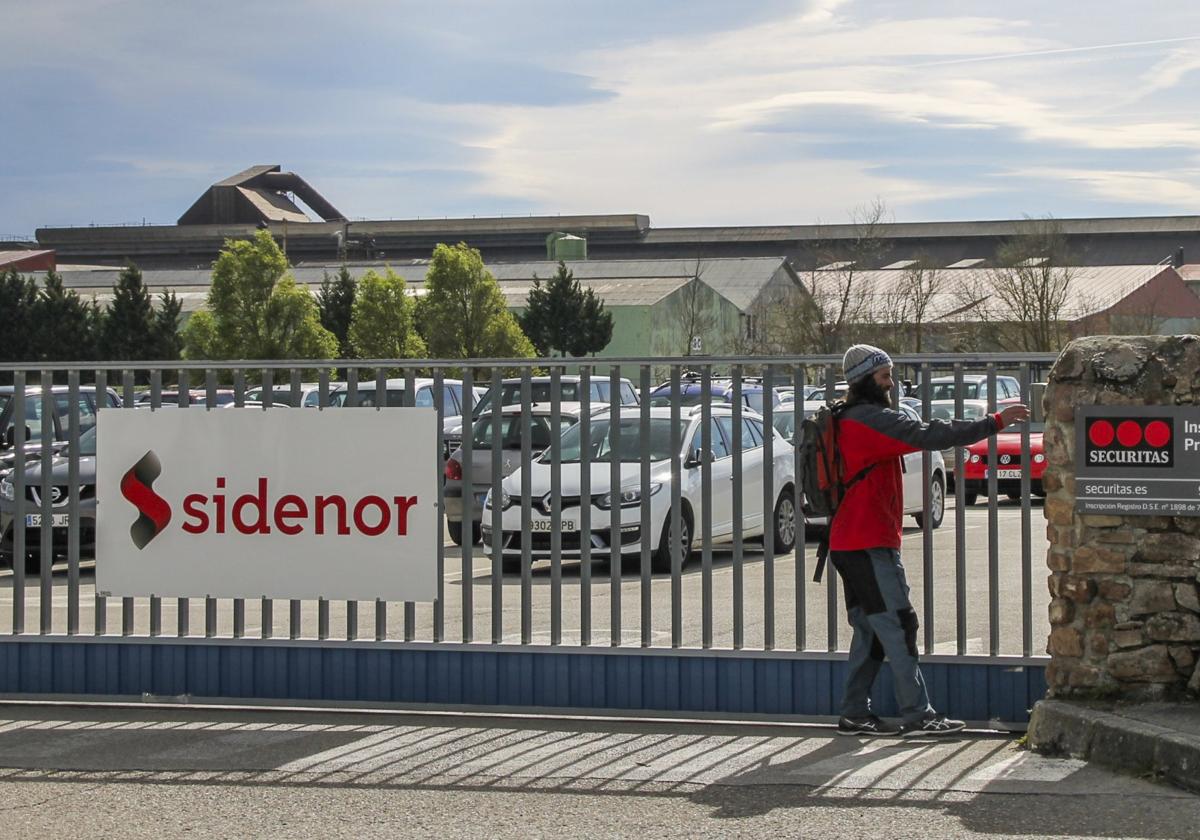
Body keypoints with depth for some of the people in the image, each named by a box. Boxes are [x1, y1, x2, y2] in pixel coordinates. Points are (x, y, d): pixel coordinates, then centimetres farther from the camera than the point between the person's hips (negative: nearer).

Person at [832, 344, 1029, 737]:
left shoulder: (848, 421, 19)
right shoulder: (871, 419, -14)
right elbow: (928, 436, -21)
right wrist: (994, 422, -18)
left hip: (848, 542, 10)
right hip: (869, 543, -10)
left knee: (870, 630, 12)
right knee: (897, 627, -8)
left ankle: (854, 713, 13)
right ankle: (917, 715, -7)